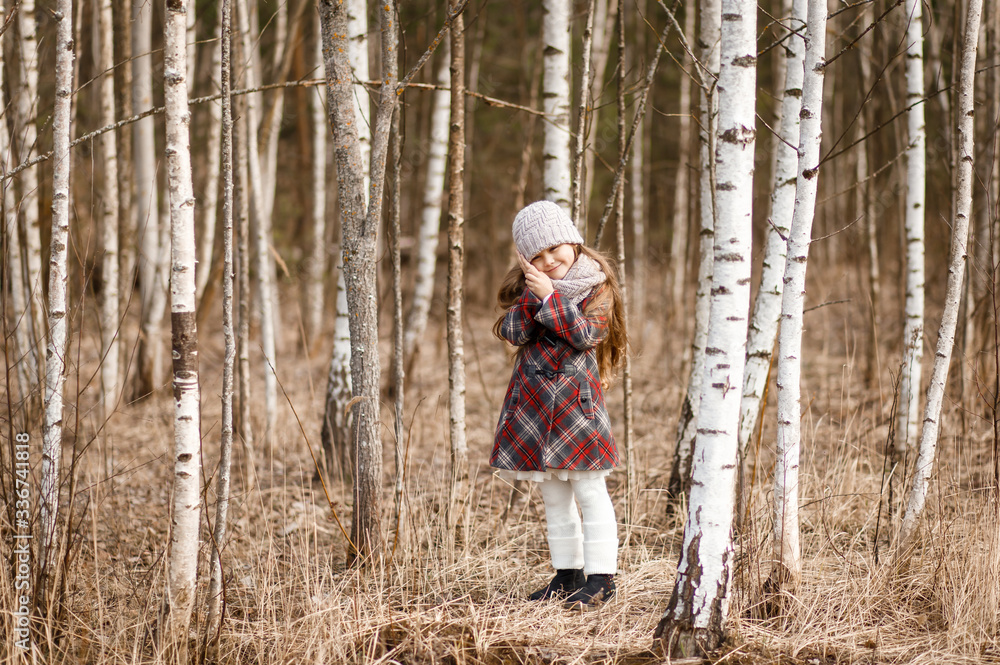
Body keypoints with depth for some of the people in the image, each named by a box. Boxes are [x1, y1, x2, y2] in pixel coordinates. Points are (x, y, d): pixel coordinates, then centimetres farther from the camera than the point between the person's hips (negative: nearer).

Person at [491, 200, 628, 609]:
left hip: (577, 395, -5)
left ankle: (601, 577, 0)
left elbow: (587, 333, -16)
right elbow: (513, 333, -4)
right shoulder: (526, 287, 8)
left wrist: (549, 297, -20)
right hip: (533, 398, 5)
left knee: (589, 490, -4)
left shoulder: (597, 284, -3)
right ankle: (568, 574, 19)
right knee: (553, 495, 10)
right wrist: (532, 296, -17)